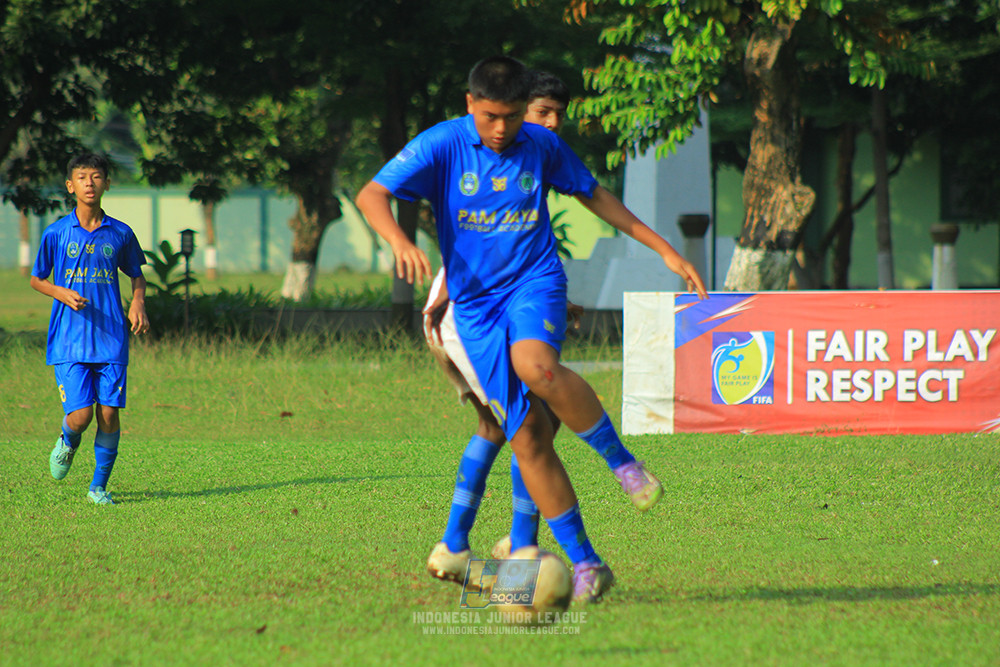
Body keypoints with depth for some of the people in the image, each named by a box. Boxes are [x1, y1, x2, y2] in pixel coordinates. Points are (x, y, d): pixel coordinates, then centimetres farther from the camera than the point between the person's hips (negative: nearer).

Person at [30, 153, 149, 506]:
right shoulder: (56, 233, 0)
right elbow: (36, 279, 10)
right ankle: (68, 442, 27)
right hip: (69, 341, -1)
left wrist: (138, 303, 0)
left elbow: (136, 275, 20)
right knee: (80, 416, -10)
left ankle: (99, 486, 11)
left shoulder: (121, 234, 5)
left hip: (111, 340, 2)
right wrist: (62, 294, -10)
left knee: (109, 414, -4)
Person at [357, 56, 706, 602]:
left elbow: (594, 196, 18)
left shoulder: (541, 146, 2)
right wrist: (399, 241, -36)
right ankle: (585, 562, 2)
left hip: (534, 282, 0)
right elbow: (371, 195, -14)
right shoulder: (442, 145, -6)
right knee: (527, 439, -6)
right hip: (475, 302, 0)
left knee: (536, 367, -35)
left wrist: (665, 251, 19)